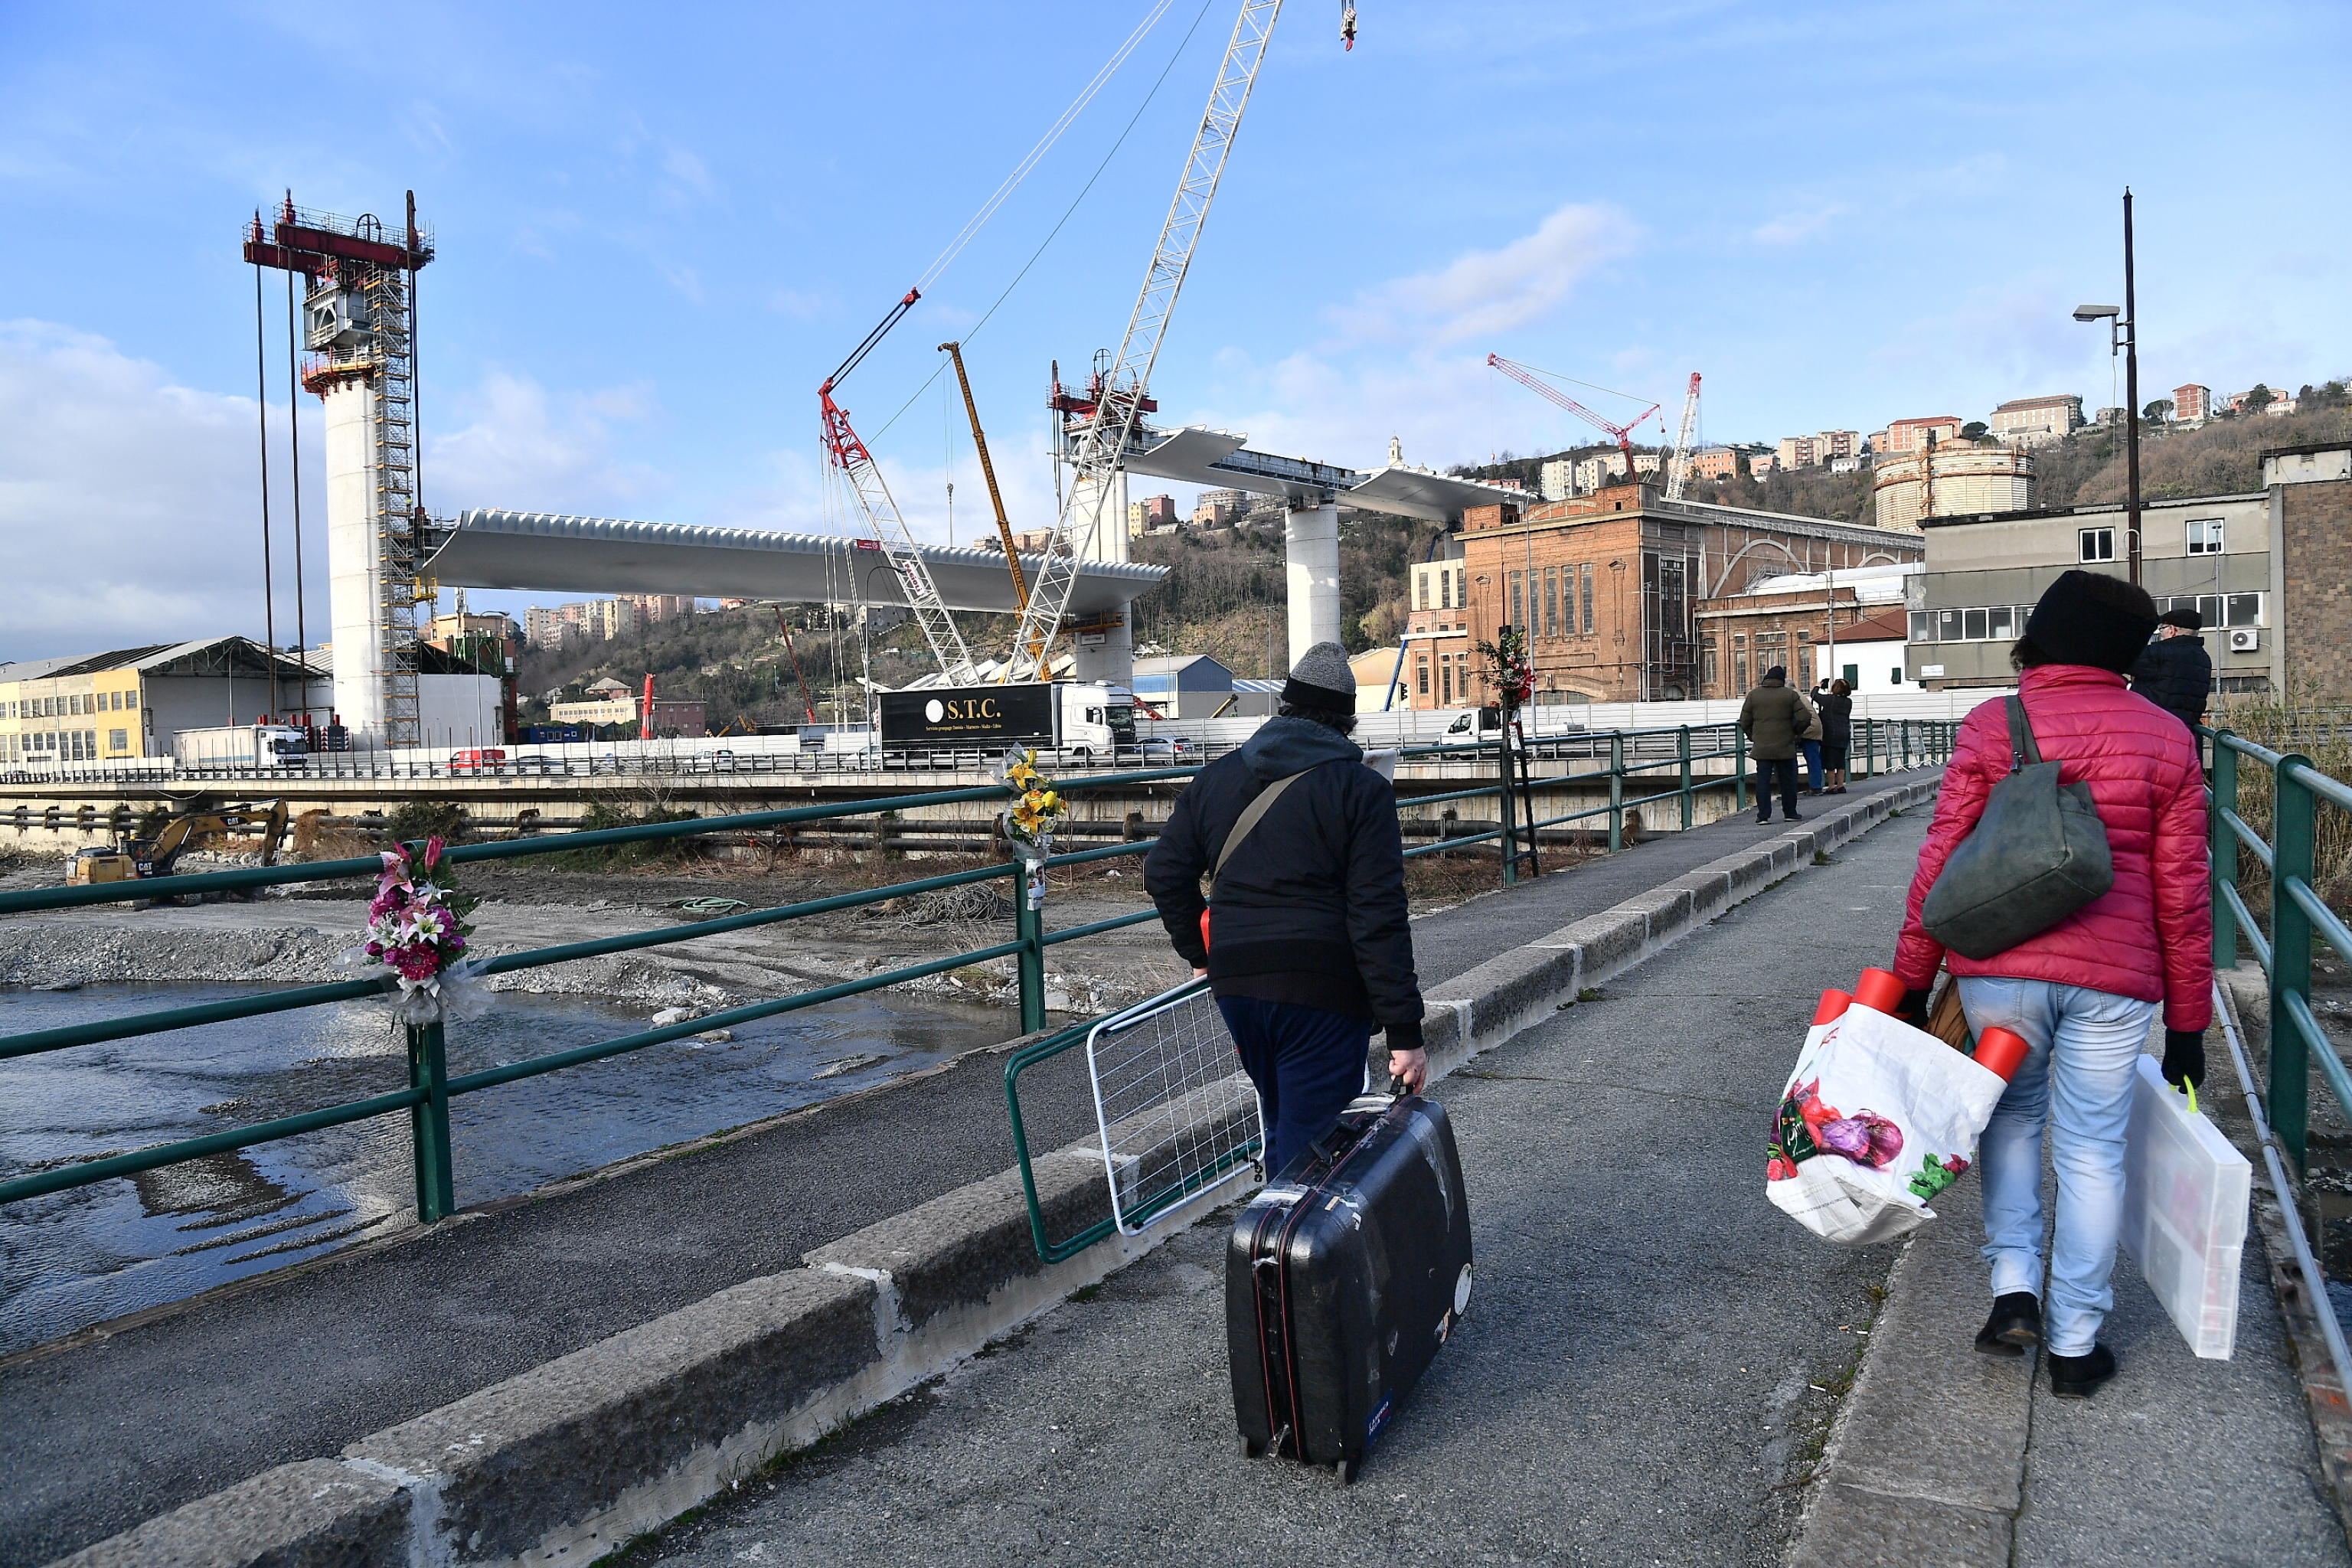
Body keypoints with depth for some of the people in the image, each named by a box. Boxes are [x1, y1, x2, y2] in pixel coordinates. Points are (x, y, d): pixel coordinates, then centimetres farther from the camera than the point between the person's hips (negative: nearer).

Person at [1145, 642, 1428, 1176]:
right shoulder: (1362, 790, -7)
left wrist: (1202, 953, 24)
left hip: (1235, 983, 6)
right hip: (1323, 991, -5)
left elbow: (1164, 872, 11)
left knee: (1282, 1125, 25)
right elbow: (1379, 917, -14)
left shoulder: (1215, 778, 9)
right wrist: (1404, 1031, -12)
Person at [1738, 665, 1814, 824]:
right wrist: (1796, 732, 12)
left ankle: (1763, 815, -2)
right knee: (1788, 780, 11)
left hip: (1761, 747, 1)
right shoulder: (1790, 694, -3)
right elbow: (1805, 718, -7)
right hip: (1785, 747, -1)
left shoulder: (1753, 695, 2)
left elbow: (1744, 721, 3)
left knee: (1763, 780, 3)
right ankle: (1790, 813, 17)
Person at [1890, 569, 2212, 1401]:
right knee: (2092, 1151, 10)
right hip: (2113, 979, 0)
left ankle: (2015, 1289, 13)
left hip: (1998, 969, 0)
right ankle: (2074, 1345, 19)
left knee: (2012, 1114, 23)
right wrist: (2188, 1020, 10)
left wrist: (1911, 979, 4)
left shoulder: (1990, 726, -3)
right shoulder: (2164, 738, 2)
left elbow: (1942, 861, -4)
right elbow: (2182, 890, 3)